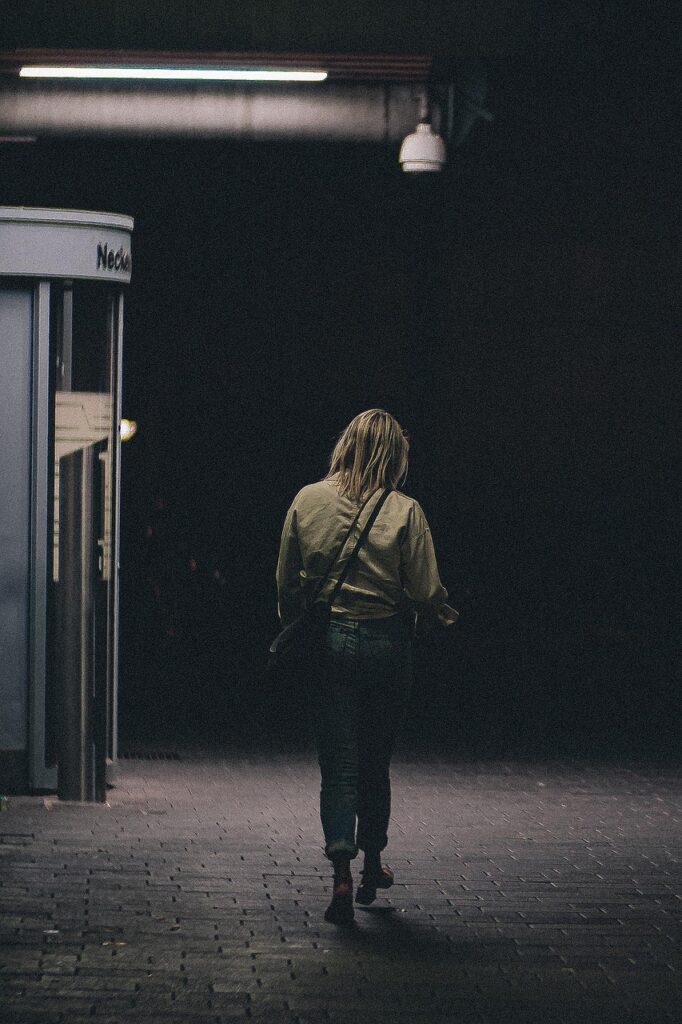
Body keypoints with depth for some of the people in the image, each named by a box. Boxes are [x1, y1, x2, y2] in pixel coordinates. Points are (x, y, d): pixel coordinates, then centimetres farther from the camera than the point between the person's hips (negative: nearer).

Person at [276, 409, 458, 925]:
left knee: (338, 765, 2)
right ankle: (373, 866, 30)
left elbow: (286, 585, 4)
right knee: (376, 762, 17)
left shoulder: (307, 501, -2)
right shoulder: (404, 511, -9)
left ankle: (342, 871, -15)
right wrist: (441, 612, 13)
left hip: (326, 643, 1)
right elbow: (426, 594, -9)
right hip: (387, 645, 0)